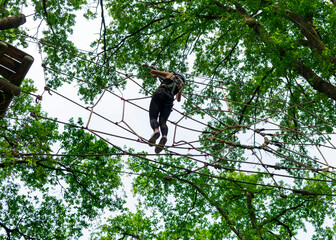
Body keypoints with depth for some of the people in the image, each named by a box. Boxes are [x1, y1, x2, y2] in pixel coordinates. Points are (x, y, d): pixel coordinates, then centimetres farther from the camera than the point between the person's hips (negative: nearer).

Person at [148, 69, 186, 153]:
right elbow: (178, 100, 48)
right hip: (169, 99, 2)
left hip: (160, 94, -2)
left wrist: (157, 75, 52)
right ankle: (164, 136, -39)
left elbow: (152, 71, 30)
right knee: (163, 122, -6)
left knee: (153, 117, -12)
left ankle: (156, 130, -46)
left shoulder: (170, 75, 27)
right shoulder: (181, 85, 31)